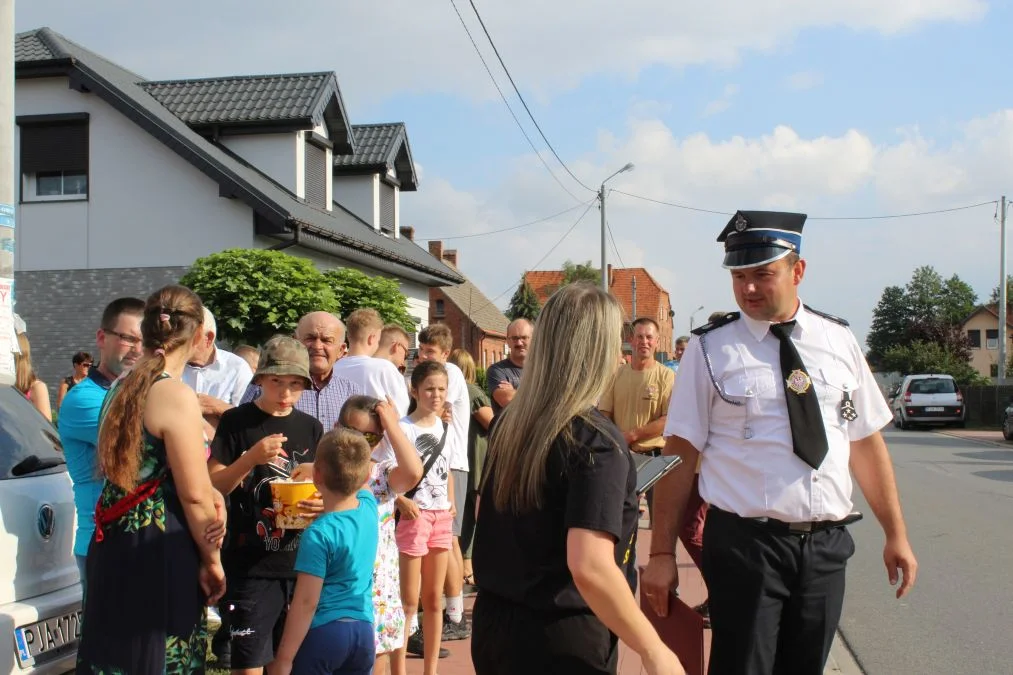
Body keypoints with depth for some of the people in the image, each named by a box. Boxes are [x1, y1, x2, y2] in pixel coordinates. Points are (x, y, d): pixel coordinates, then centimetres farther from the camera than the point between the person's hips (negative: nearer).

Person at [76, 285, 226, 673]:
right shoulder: (177, 397, -16)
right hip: (160, 554, -8)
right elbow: (194, 495, -15)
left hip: (113, 544, 8)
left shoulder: (121, 387, 9)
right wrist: (212, 560, -4)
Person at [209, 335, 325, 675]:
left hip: (301, 564, 4)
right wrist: (252, 458, -21)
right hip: (250, 566, -4)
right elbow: (214, 485, -5)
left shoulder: (311, 427, 8)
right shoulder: (236, 422, -3)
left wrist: (322, 504, -9)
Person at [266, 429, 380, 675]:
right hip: (363, 631, 7)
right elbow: (358, 481, 25)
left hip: (322, 633, -6)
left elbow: (306, 602, -18)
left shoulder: (319, 534, -19)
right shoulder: (370, 505, -2)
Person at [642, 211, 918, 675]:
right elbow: (680, 454, -6)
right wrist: (662, 553, -8)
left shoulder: (839, 341, 6)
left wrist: (896, 534, 9)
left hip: (826, 544, 4)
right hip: (744, 544, -3)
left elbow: (866, 444, 11)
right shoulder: (710, 350, -4)